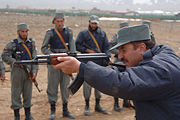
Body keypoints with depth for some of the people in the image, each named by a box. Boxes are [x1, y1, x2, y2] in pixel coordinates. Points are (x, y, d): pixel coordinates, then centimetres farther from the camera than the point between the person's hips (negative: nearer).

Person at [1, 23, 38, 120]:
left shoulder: (31, 42, 6)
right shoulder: (13, 44, -4)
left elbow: (34, 58, 4)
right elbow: (4, 56, -5)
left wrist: (34, 71, -4)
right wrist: (17, 63, -13)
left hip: (28, 71, 3)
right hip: (17, 71, -3)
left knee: (28, 93, 9)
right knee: (16, 93, 3)